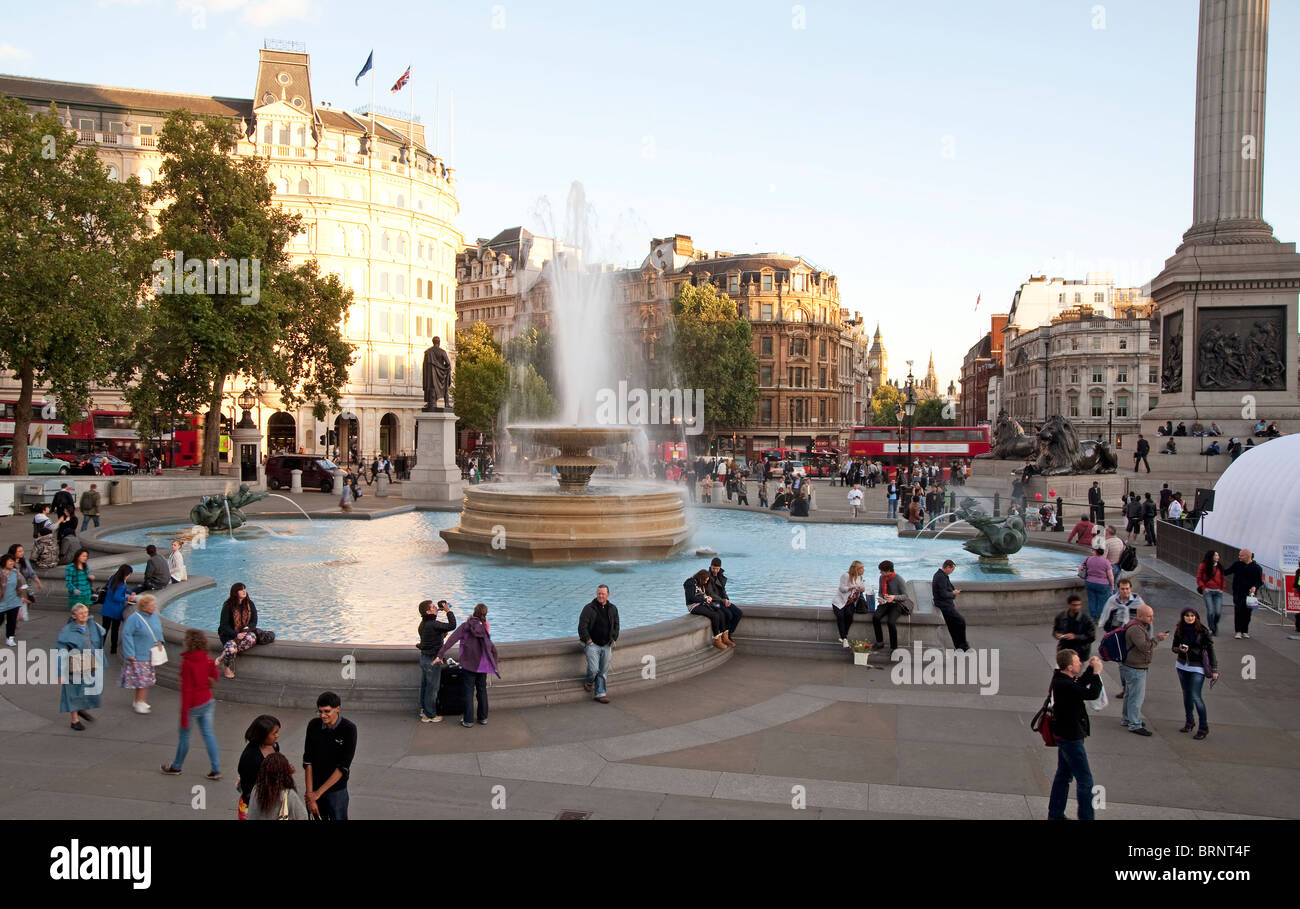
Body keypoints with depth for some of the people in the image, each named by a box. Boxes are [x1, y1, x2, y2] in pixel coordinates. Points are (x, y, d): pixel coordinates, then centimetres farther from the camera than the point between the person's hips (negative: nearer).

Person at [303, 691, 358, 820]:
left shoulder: (349, 729, -15)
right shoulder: (313, 726, -5)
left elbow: (343, 767, -16)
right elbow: (308, 761, -5)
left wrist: (318, 792, -16)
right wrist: (310, 794, -11)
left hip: (337, 791, -2)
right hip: (314, 789, 2)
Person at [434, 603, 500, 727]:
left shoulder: (465, 626, -11)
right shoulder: (484, 629, -2)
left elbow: (451, 639, -19)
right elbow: (492, 648, 2)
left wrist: (440, 654, -19)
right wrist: (494, 662, 18)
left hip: (469, 665, -3)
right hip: (483, 666, 3)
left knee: (469, 692, 6)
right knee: (482, 690, 16)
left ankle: (468, 721, 9)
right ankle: (483, 718, 23)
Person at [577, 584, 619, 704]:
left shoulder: (613, 609, 9)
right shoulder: (589, 608, -7)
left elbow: (616, 626, 19)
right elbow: (582, 626, -9)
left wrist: (613, 640, 8)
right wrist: (588, 641, -12)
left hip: (606, 646, 5)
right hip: (592, 644, -4)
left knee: (603, 672, 5)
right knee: (593, 669, -16)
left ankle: (600, 694, 14)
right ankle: (588, 682, 15)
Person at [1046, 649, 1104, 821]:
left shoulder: (1060, 678, 1)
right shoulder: (1065, 685, -29)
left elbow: (1081, 683, 17)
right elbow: (1092, 694, -27)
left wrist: (1091, 668, 4)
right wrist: (1097, 672, -16)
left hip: (1065, 735, 10)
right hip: (1071, 738, -10)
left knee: (1063, 775, 19)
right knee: (1085, 780, 0)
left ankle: (1055, 814, 29)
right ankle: (1086, 816, 7)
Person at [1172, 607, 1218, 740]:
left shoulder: (1202, 631, -12)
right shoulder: (1179, 630, -1)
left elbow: (1210, 649, -8)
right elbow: (1174, 647, 8)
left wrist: (1214, 669, -9)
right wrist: (1180, 649, -16)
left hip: (1197, 667, -5)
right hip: (1182, 666, 5)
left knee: (1196, 696, -9)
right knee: (1186, 695, 15)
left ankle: (1204, 727, 2)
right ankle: (1189, 722, 30)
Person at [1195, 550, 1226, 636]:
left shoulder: (1219, 567, 9)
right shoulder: (1203, 566, 0)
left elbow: (1223, 578, 17)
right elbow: (1199, 578, 3)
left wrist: (1222, 588, 4)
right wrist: (1203, 587, -7)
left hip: (1218, 592, 3)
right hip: (1208, 591, -3)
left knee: (1218, 612, -5)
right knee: (1210, 611, -8)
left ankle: (1215, 624, 26)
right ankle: (1212, 629, 9)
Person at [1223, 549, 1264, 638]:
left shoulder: (1256, 567, -1)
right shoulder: (1237, 564, 4)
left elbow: (1260, 581, 1)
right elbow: (1226, 572, 16)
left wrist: (1255, 587, -17)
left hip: (1249, 593, -1)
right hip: (1238, 593, 1)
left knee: (1247, 613, 4)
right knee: (1238, 612, -5)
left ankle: (1245, 631, 16)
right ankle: (1238, 631, -1)